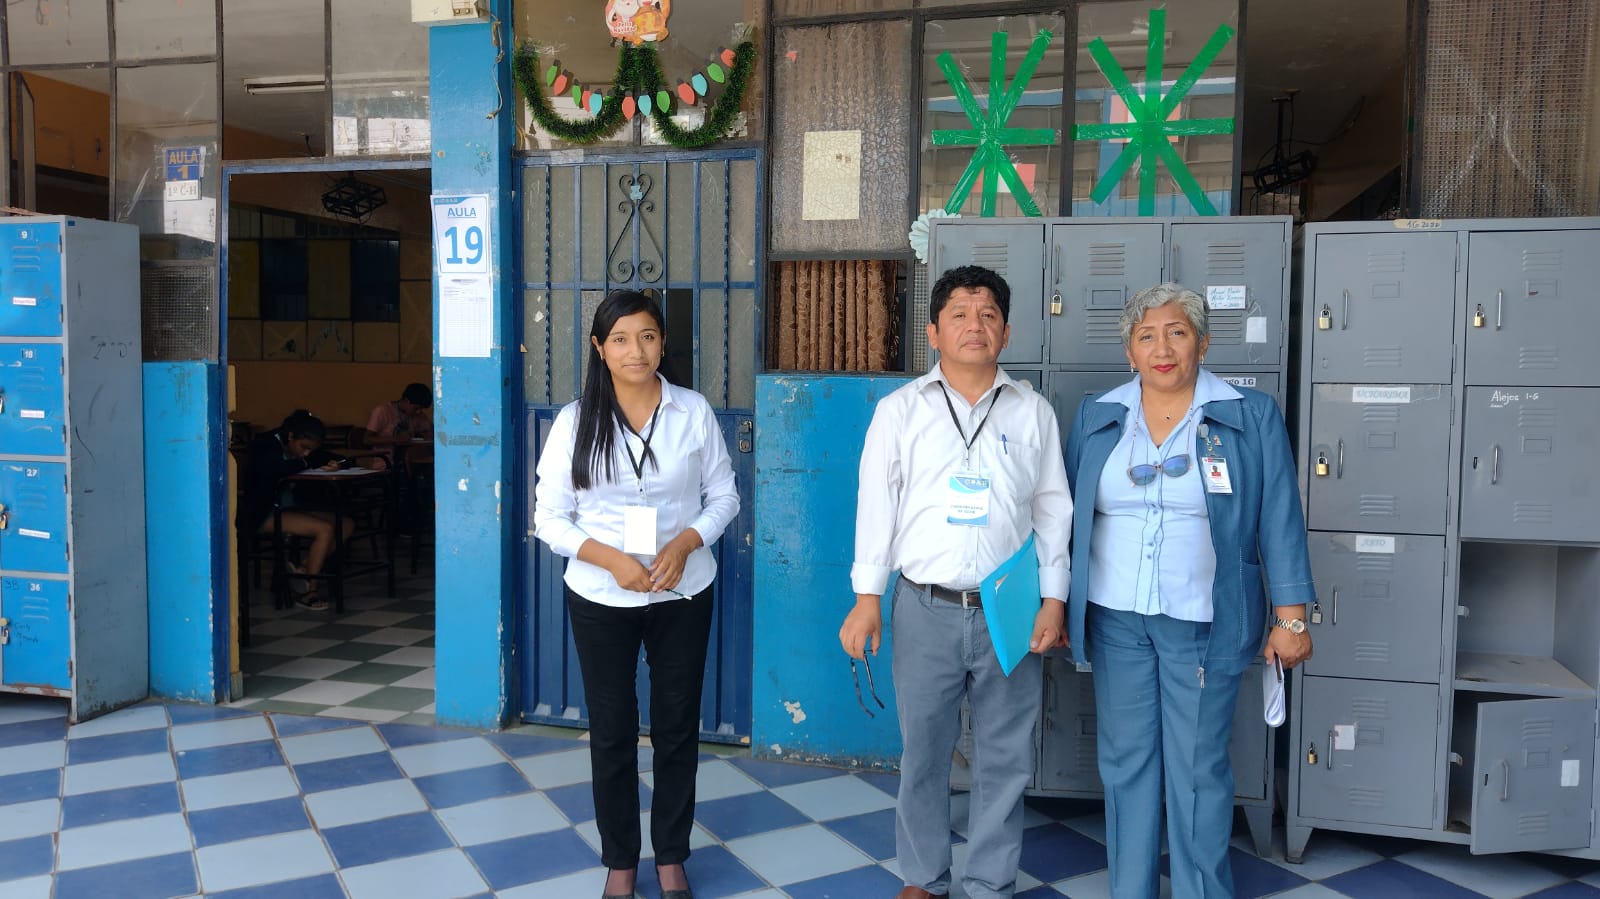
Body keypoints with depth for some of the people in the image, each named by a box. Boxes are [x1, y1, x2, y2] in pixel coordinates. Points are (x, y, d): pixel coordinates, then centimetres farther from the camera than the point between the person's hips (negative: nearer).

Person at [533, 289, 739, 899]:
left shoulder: (694, 412, -5)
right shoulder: (576, 421, -7)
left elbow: (723, 496, 2)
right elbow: (550, 517, -5)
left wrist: (684, 544, -16)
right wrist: (610, 559, -19)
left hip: (683, 594, 1)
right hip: (601, 598, 0)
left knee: (677, 727, 11)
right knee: (611, 732, 11)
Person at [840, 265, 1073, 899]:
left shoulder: (1033, 412, 5)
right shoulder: (900, 410, 3)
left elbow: (1052, 510, 7)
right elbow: (876, 505, 2)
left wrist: (1053, 601, 2)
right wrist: (866, 598, -2)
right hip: (926, 608, -1)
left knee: (1005, 757, 9)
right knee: (922, 753, 11)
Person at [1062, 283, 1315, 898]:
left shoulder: (1252, 417, -1)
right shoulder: (1096, 417, 6)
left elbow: (1279, 520, -1)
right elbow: (1070, 515, 10)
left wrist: (1290, 618, -4)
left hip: (1205, 623, -2)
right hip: (1115, 619, 3)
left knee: (1198, 768, 6)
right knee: (1125, 761, 11)